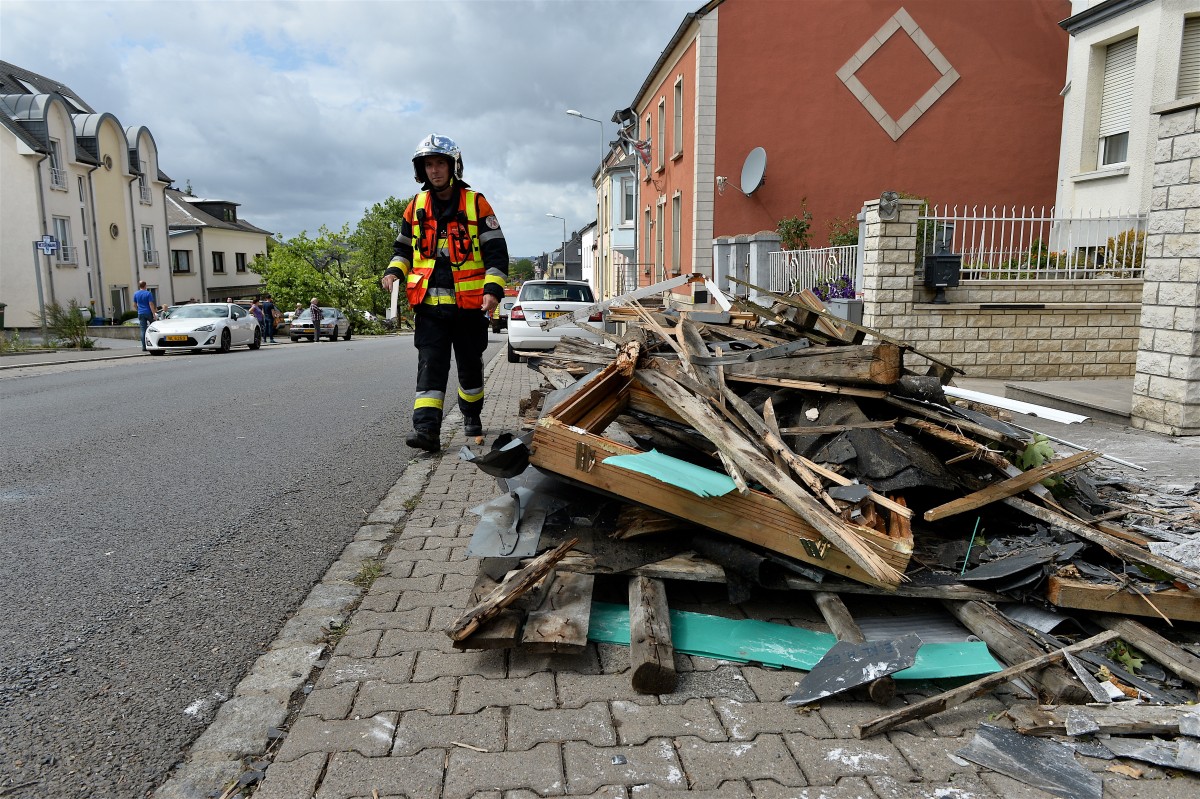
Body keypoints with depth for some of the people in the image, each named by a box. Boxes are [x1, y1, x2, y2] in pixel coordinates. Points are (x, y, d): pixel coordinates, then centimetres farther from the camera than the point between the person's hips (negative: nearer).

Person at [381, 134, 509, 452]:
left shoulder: (475, 203, -1)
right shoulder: (416, 205, 10)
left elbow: (496, 250, -3)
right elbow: (403, 247, 21)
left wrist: (493, 289, -15)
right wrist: (394, 271, 1)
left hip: (469, 303, -2)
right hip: (429, 303, 2)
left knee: (470, 364, 12)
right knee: (430, 365, -7)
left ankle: (471, 414, 33)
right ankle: (426, 428, -13)